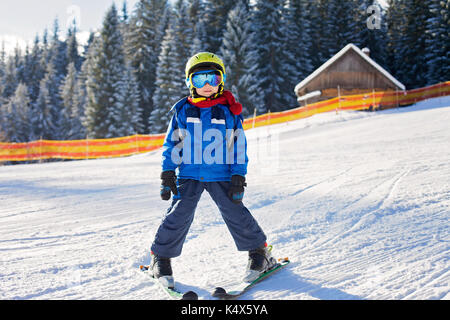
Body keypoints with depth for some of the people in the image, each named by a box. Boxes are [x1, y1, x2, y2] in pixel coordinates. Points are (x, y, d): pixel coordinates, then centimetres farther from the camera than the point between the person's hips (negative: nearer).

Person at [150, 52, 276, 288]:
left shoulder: (229, 112, 1)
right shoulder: (181, 111, 3)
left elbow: (239, 146, 4)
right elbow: (171, 143, 8)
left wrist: (238, 176, -2)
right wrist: (167, 174, 3)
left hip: (221, 174, 0)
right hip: (189, 174, 1)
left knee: (235, 213, -5)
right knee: (179, 214, -8)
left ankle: (259, 253, 14)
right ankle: (161, 257, 8)